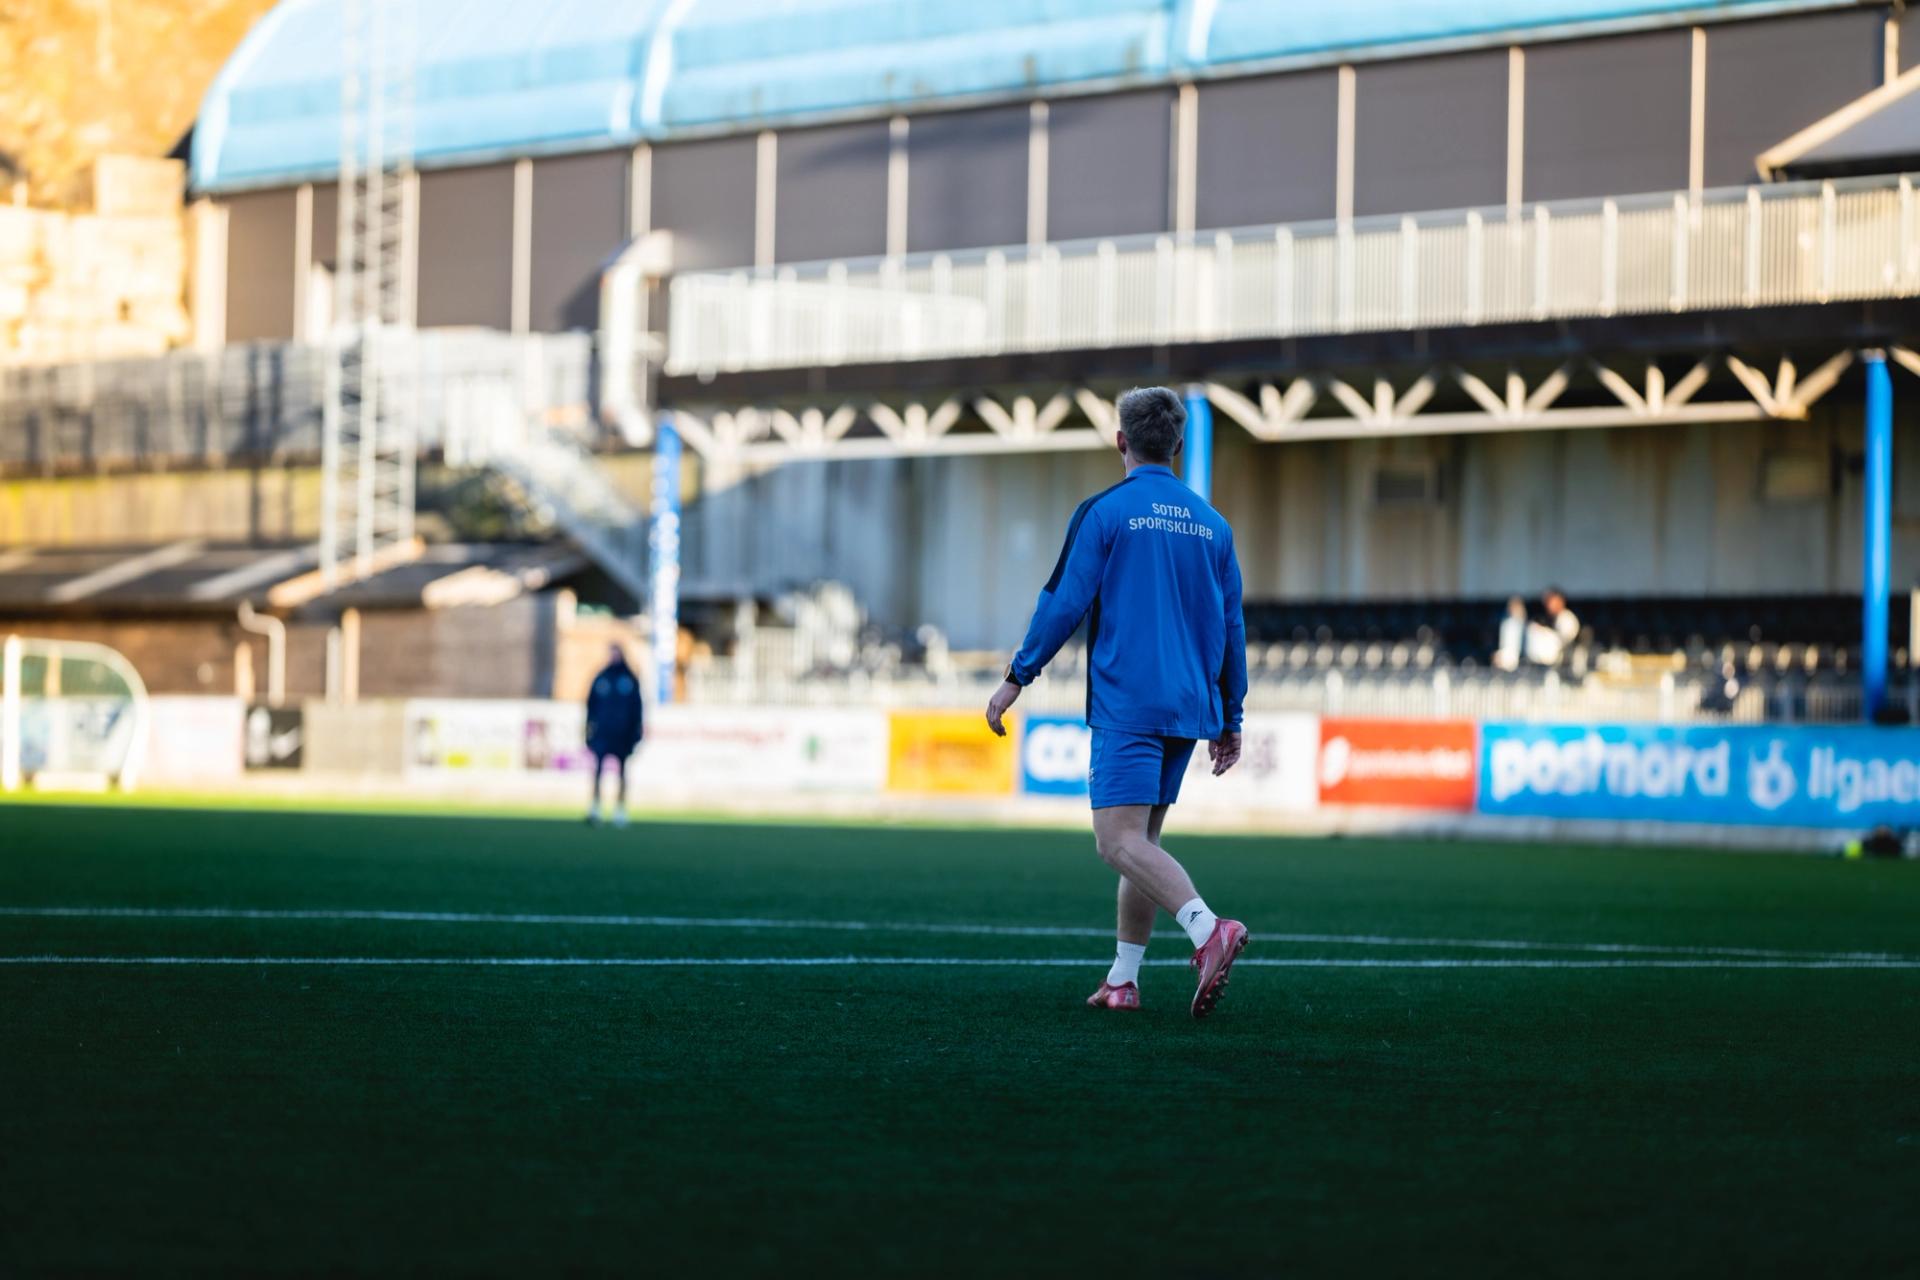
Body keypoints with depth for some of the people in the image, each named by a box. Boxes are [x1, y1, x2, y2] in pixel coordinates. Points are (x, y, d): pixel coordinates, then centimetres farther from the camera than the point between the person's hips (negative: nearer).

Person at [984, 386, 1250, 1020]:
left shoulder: (1104, 511, -4)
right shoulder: (1211, 523, 13)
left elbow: (1063, 603, -6)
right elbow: (1231, 627, 15)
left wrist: (1017, 678, 3)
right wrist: (1230, 718, 20)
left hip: (1125, 701, -6)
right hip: (1188, 706, 6)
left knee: (1120, 839, -14)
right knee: (1141, 840, 14)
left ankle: (1208, 928, -35)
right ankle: (1123, 980, 13)